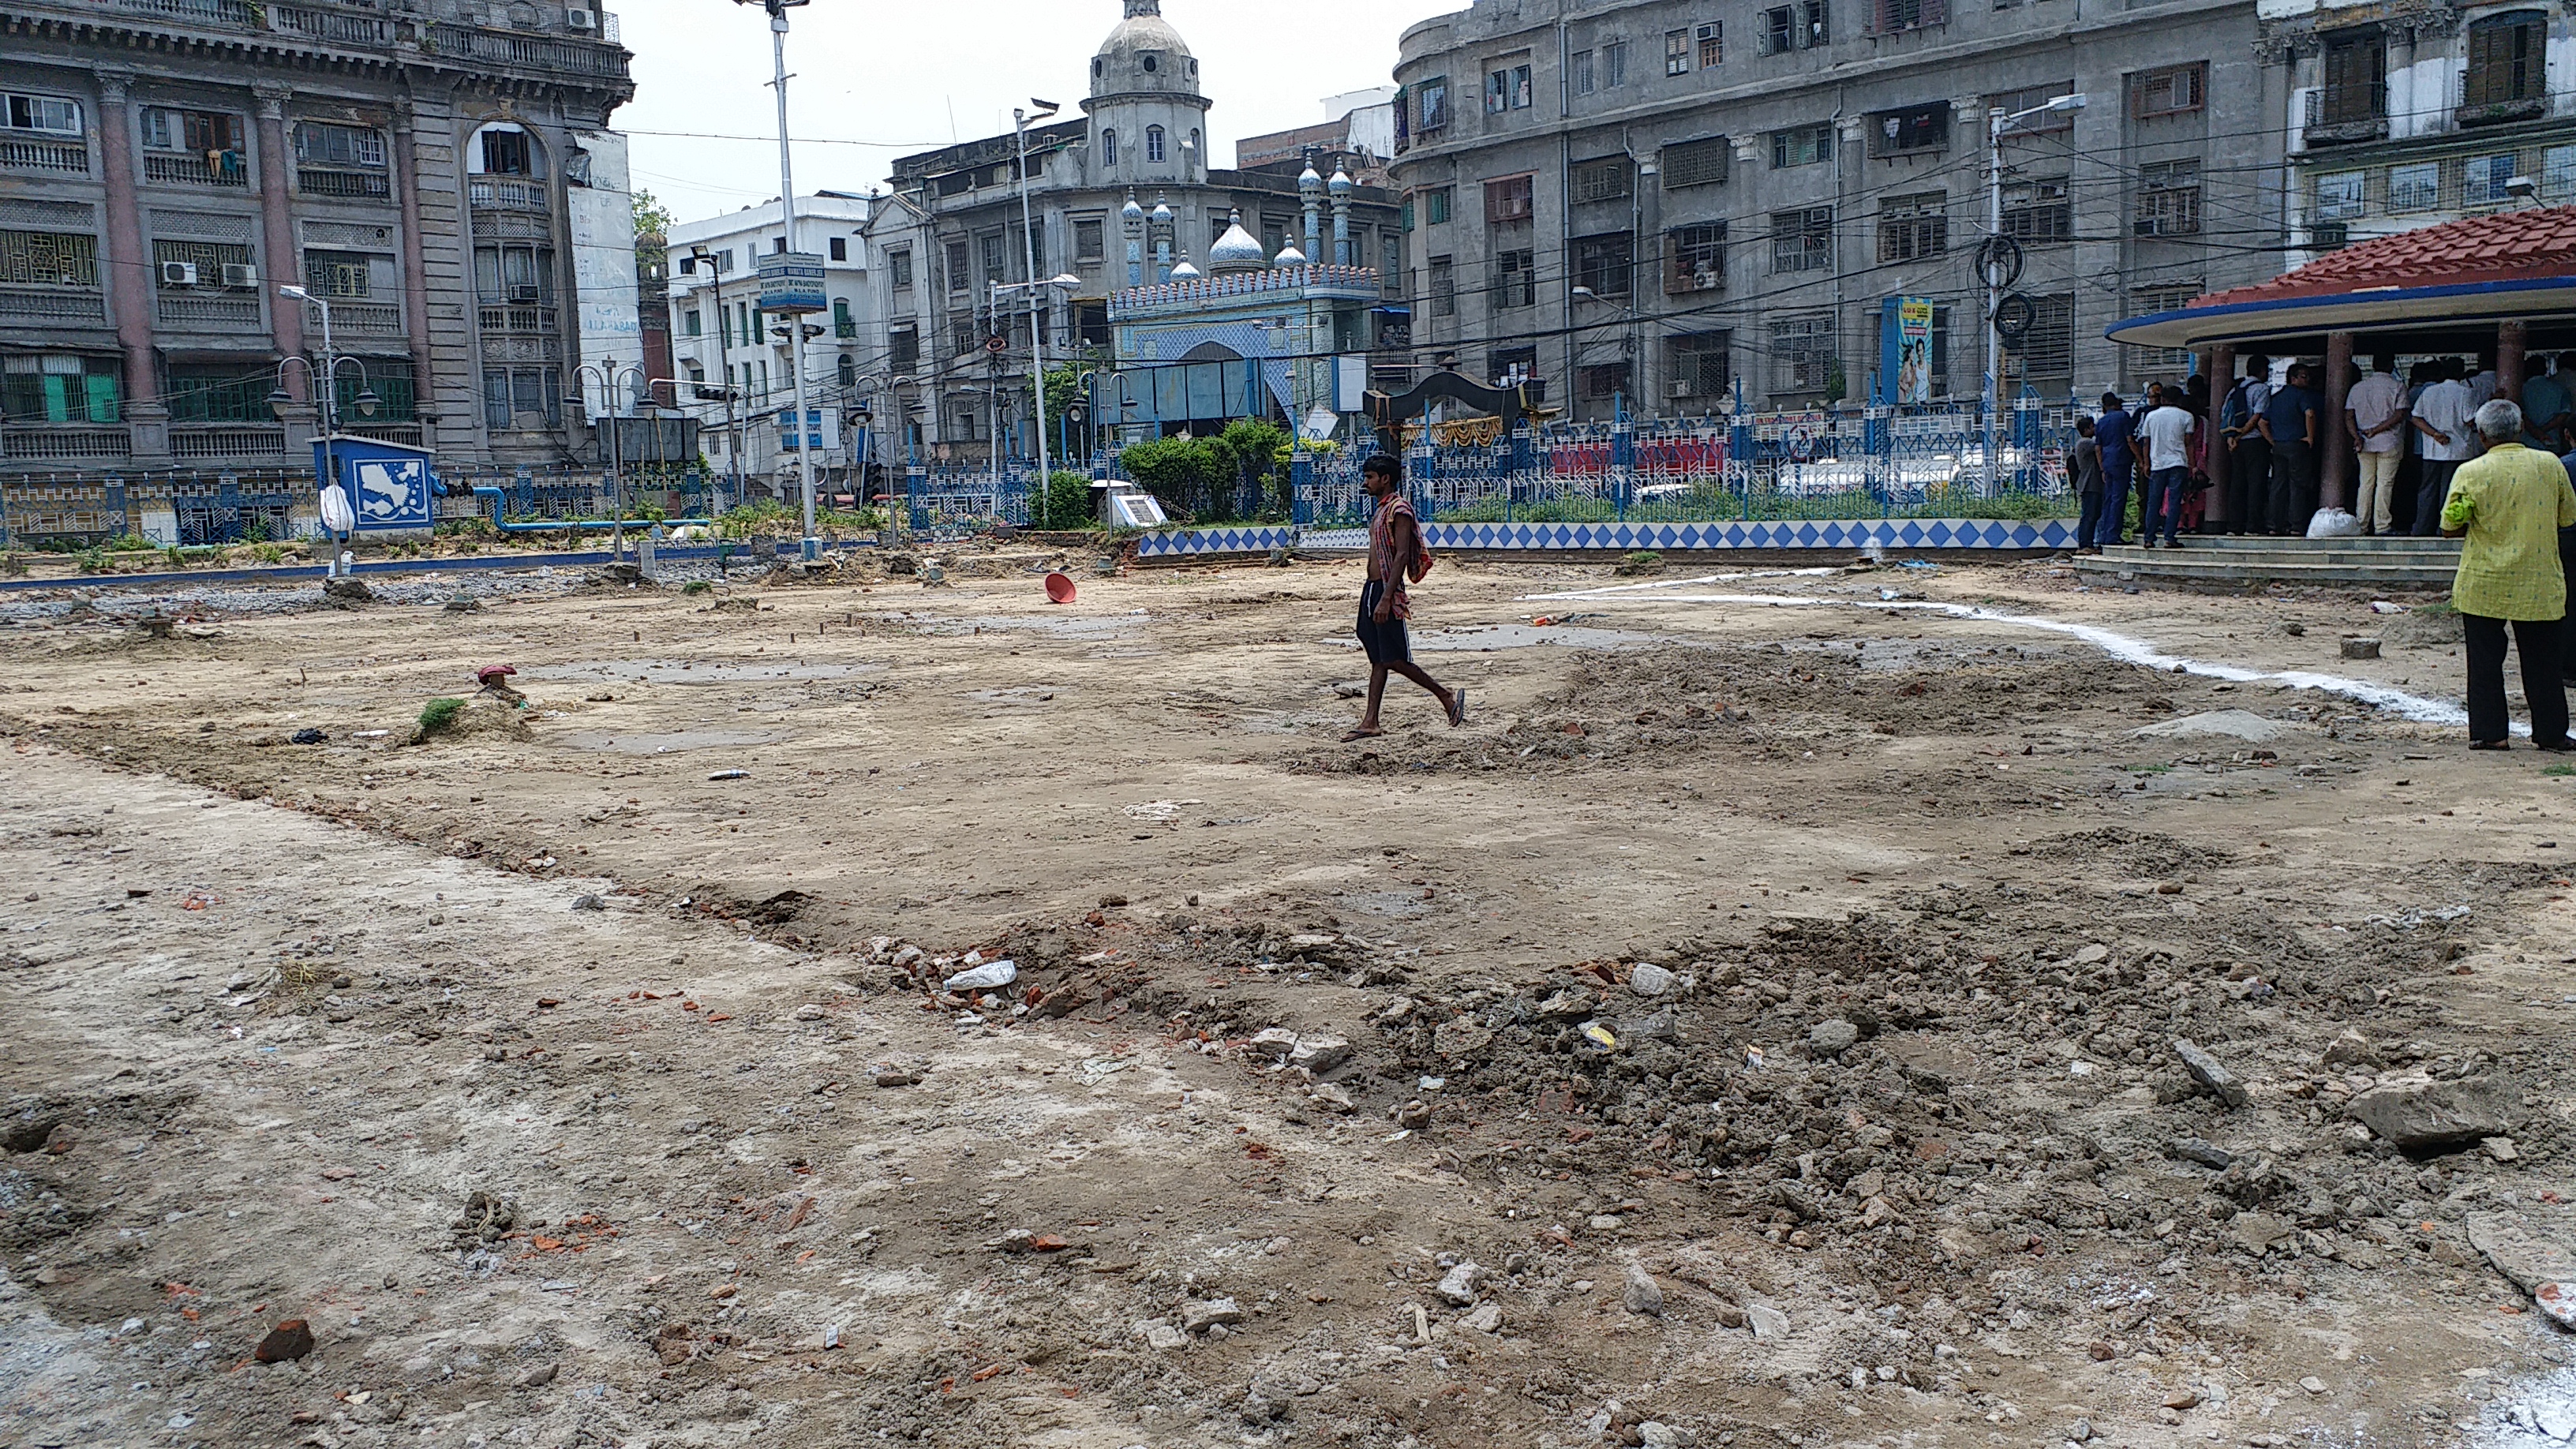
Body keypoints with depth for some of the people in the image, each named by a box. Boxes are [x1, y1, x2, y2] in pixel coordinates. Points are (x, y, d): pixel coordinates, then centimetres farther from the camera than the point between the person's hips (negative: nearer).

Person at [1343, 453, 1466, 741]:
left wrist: (1386, 598, -26)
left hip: (1387, 590, -10)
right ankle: (1370, 723, 8)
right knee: (1378, 660, 8)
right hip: (1371, 589, 10)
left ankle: (1448, 697, 7)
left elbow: (1402, 556, -20)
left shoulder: (1399, 509, -13)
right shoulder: (1381, 510, 17)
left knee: (1394, 660, -6)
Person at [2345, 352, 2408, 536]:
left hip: (2364, 444, 4)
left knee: (2366, 484, 8)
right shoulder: (2397, 388, -4)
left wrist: (2357, 437, -6)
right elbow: (2400, 415, -13)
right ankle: (2382, 525, -2)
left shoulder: (2357, 388, 7)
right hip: (2389, 444, -4)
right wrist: (2377, 430, -11)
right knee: (2385, 483, -1)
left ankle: (2361, 526, 8)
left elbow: (2349, 416, 2)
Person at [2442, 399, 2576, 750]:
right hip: (2538, 584, 2)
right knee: (2541, 661, 11)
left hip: (2483, 585, -2)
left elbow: (2449, 528, -6)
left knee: (2485, 661, 7)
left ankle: (2489, 732, 8)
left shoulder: (2470, 472, -10)